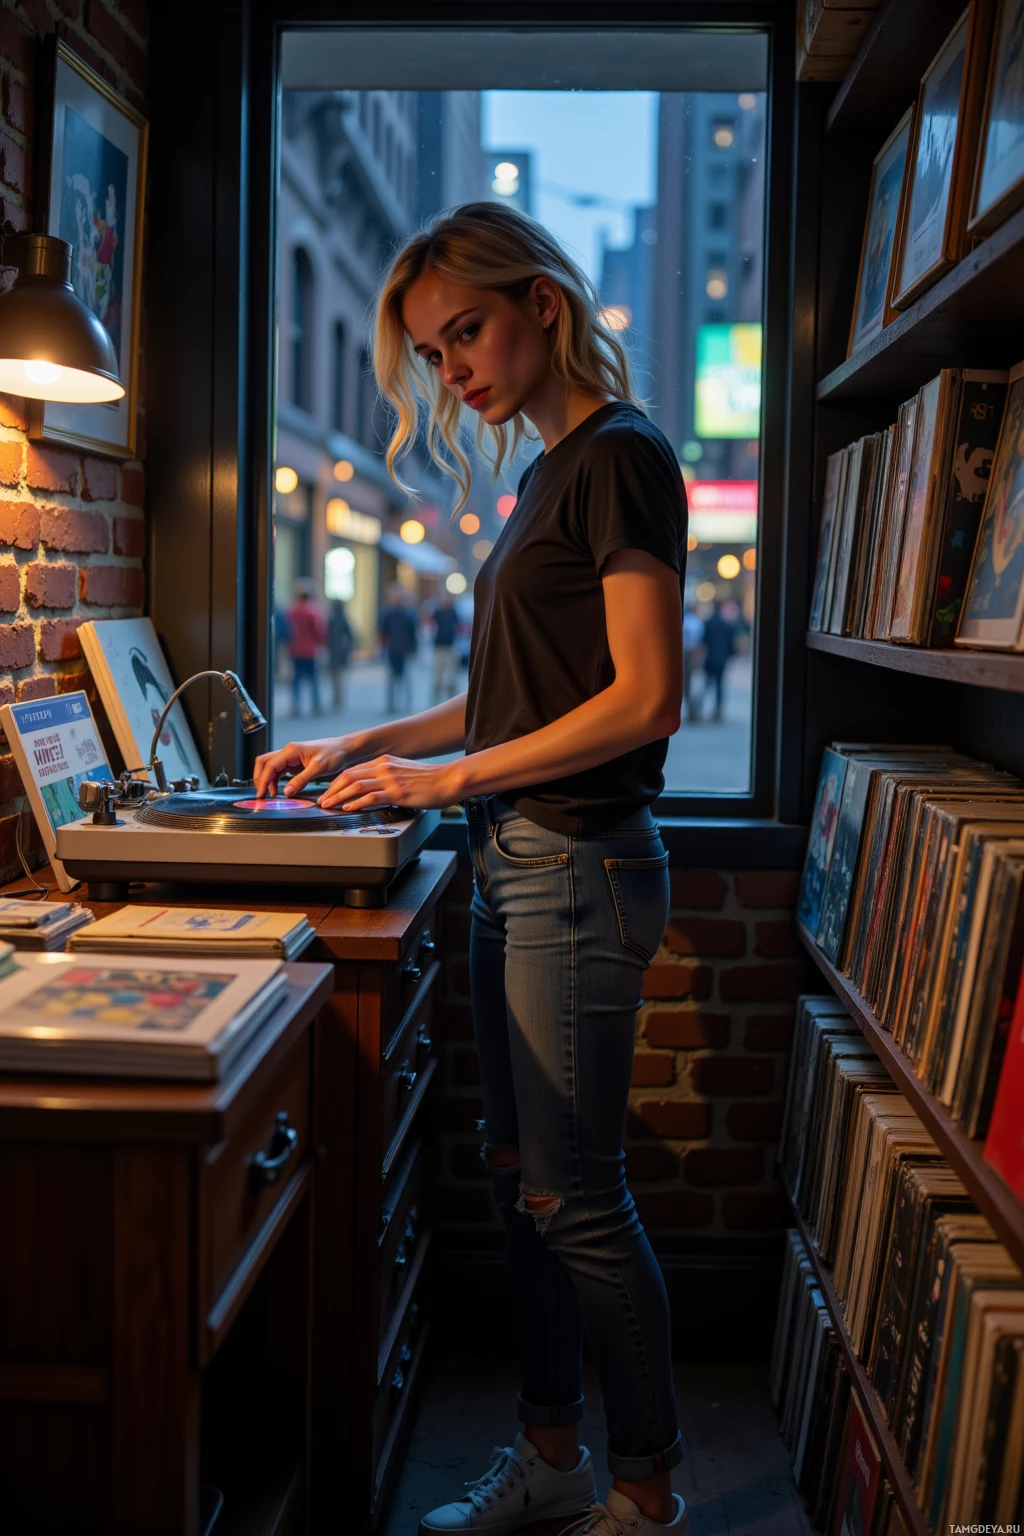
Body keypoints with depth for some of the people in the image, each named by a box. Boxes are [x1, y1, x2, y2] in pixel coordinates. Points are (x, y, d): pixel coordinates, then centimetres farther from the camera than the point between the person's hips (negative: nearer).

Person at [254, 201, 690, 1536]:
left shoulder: (621, 456, -11)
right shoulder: (551, 472, 15)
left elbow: (643, 699, -18)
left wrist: (449, 777, -15)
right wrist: (368, 744, 11)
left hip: (579, 869, -9)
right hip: (516, 866, 9)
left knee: (573, 1195, -1)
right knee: (523, 1177, 14)